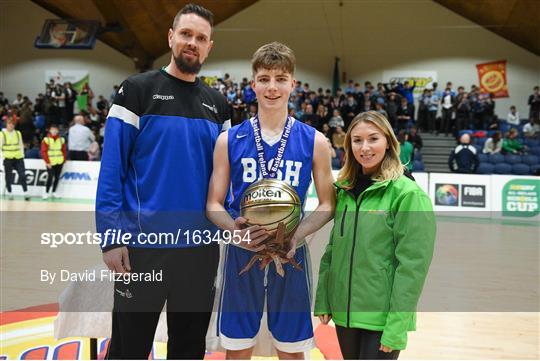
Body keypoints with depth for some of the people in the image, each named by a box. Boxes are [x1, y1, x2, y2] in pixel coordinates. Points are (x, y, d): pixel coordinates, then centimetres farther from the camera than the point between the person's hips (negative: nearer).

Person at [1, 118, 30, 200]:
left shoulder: (18, 133, 7)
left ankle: (26, 193, -1)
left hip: (18, 158, 2)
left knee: (22, 175, -5)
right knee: (8, 177, 5)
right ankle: (9, 193, 18)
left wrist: (22, 155, 7)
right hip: (8, 158, -2)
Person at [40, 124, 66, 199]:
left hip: (59, 162, 4)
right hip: (50, 163, -4)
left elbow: (64, 151, 12)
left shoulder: (61, 140, 8)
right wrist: (47, 162, -12)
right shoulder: (46, 140, -4)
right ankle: (46, 193, 2)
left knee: (57, 177, 9)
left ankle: (54, 192, 22)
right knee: (50, 177, -10)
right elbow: (43, 152, -7)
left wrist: (64, 160, 2)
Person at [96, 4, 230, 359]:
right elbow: (112, 167, -8)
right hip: (143, 244, -4)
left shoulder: (218, 104, 10)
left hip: (201, 247, 4)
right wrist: (111, 236, -14)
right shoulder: (137, 90, -3)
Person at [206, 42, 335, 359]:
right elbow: (214, 204, 2)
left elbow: (327, 205, 1)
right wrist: (235, 230, -19)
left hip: (291, 255, 0)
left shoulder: (315, 142, -1)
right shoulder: (230, 140, 0)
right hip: (241, 253, 0)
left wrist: (296, 235, -16)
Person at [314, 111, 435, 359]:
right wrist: (322, 301, 6)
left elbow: (412, 265, -15)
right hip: (344, 312, 5)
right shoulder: (345, 191, 5)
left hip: (382, 318, -5)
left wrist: (397, 325, -17)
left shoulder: (408, 194, -12)